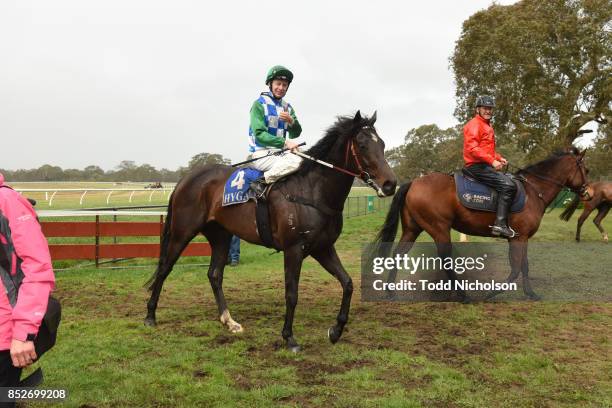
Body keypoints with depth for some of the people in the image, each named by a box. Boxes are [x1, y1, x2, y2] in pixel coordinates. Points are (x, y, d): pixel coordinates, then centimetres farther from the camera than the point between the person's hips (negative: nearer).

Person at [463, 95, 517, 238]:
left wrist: (499, 158, 13)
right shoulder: (474, 124, -9)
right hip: (477, 166, -11)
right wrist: (492, 161, -25)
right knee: (508, 185, -22)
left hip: (485, 166, 11)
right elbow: (472, 148, -22)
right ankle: (500, 224, -25)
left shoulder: (487, 126, 23)